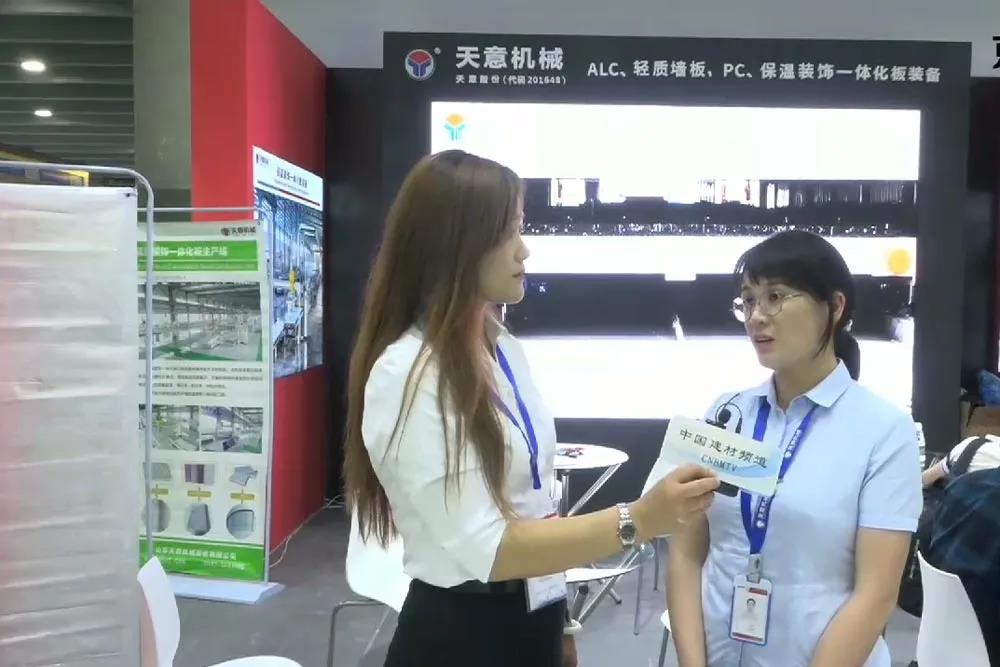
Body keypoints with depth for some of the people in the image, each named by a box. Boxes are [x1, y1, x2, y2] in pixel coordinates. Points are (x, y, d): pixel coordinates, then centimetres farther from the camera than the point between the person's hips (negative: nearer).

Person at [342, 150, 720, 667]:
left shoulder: (505, 350, 2)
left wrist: (559, 624, 14)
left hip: (533, 620, 7)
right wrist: (638, 520, -28)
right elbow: (484, 550, -23)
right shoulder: (407, 375, -22)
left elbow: (531, 501, 9)